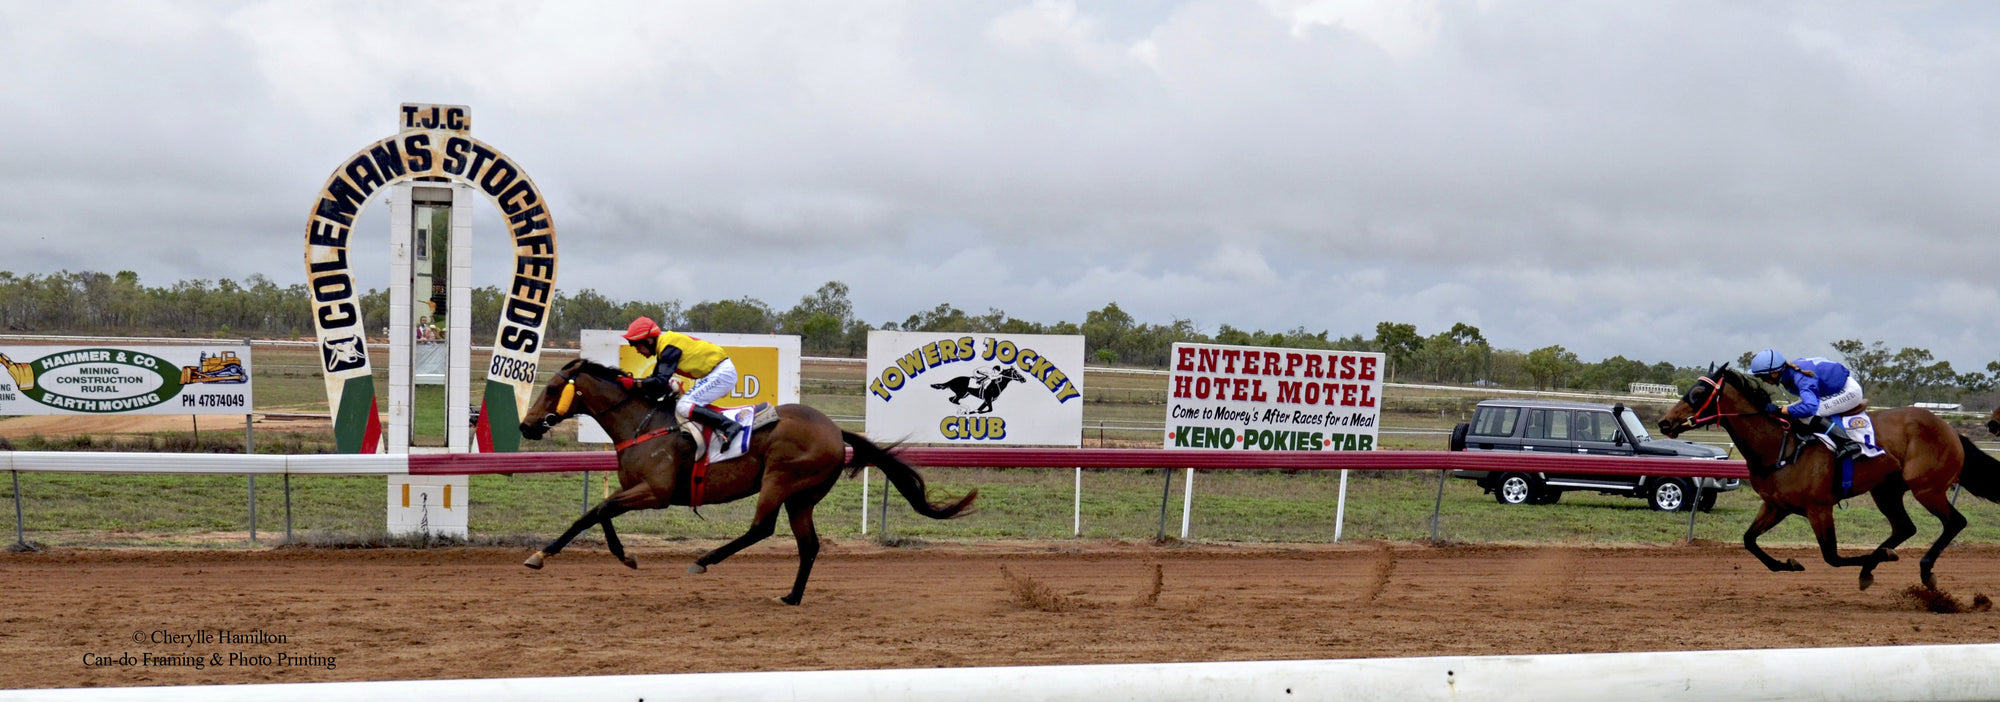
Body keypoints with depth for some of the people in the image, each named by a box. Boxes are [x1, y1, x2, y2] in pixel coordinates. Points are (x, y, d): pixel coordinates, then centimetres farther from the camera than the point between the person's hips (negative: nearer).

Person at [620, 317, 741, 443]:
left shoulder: (669, 346, -17)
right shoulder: (663, 346, 14)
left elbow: (661, 381, -26)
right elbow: (656, 378, 12)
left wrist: (635, 384, -20)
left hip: (722, 372, -11)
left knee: (684, 407, -19)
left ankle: (729, 426, -26)